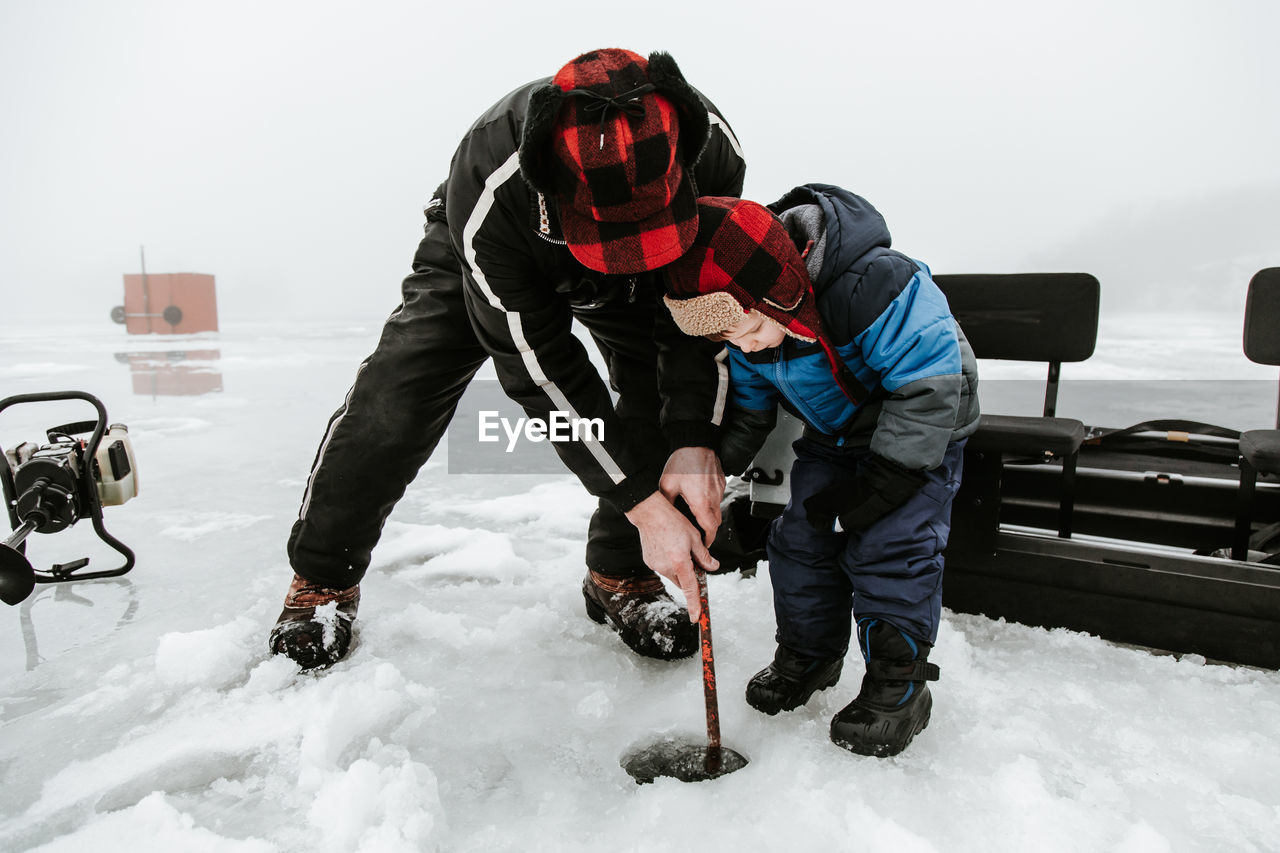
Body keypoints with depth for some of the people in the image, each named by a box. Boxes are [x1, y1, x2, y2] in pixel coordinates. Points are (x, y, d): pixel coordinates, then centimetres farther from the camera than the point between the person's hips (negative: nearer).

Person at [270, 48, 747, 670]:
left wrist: (696, 443, -35)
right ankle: (323, 578, 7)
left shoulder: (709, 147, -35)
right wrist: (644, 504, -37)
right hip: (495, 256, -2)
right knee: (397, 394, -16)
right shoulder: (488, 195, -43)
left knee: (679, 392, -17)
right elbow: (542, 372, -38)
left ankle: (621, 577, 3)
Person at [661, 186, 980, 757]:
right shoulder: (746, 315, -14)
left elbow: (931, 386, -31)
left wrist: (883, 483, -29)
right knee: (800, 537, 1)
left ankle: (900, 681, 4)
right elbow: (748, 402, 2)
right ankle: (806, 655, 21)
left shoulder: (874, 287, -37)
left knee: (888, 547, -14)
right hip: (831, 435, 6)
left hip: (919, 432, -6)